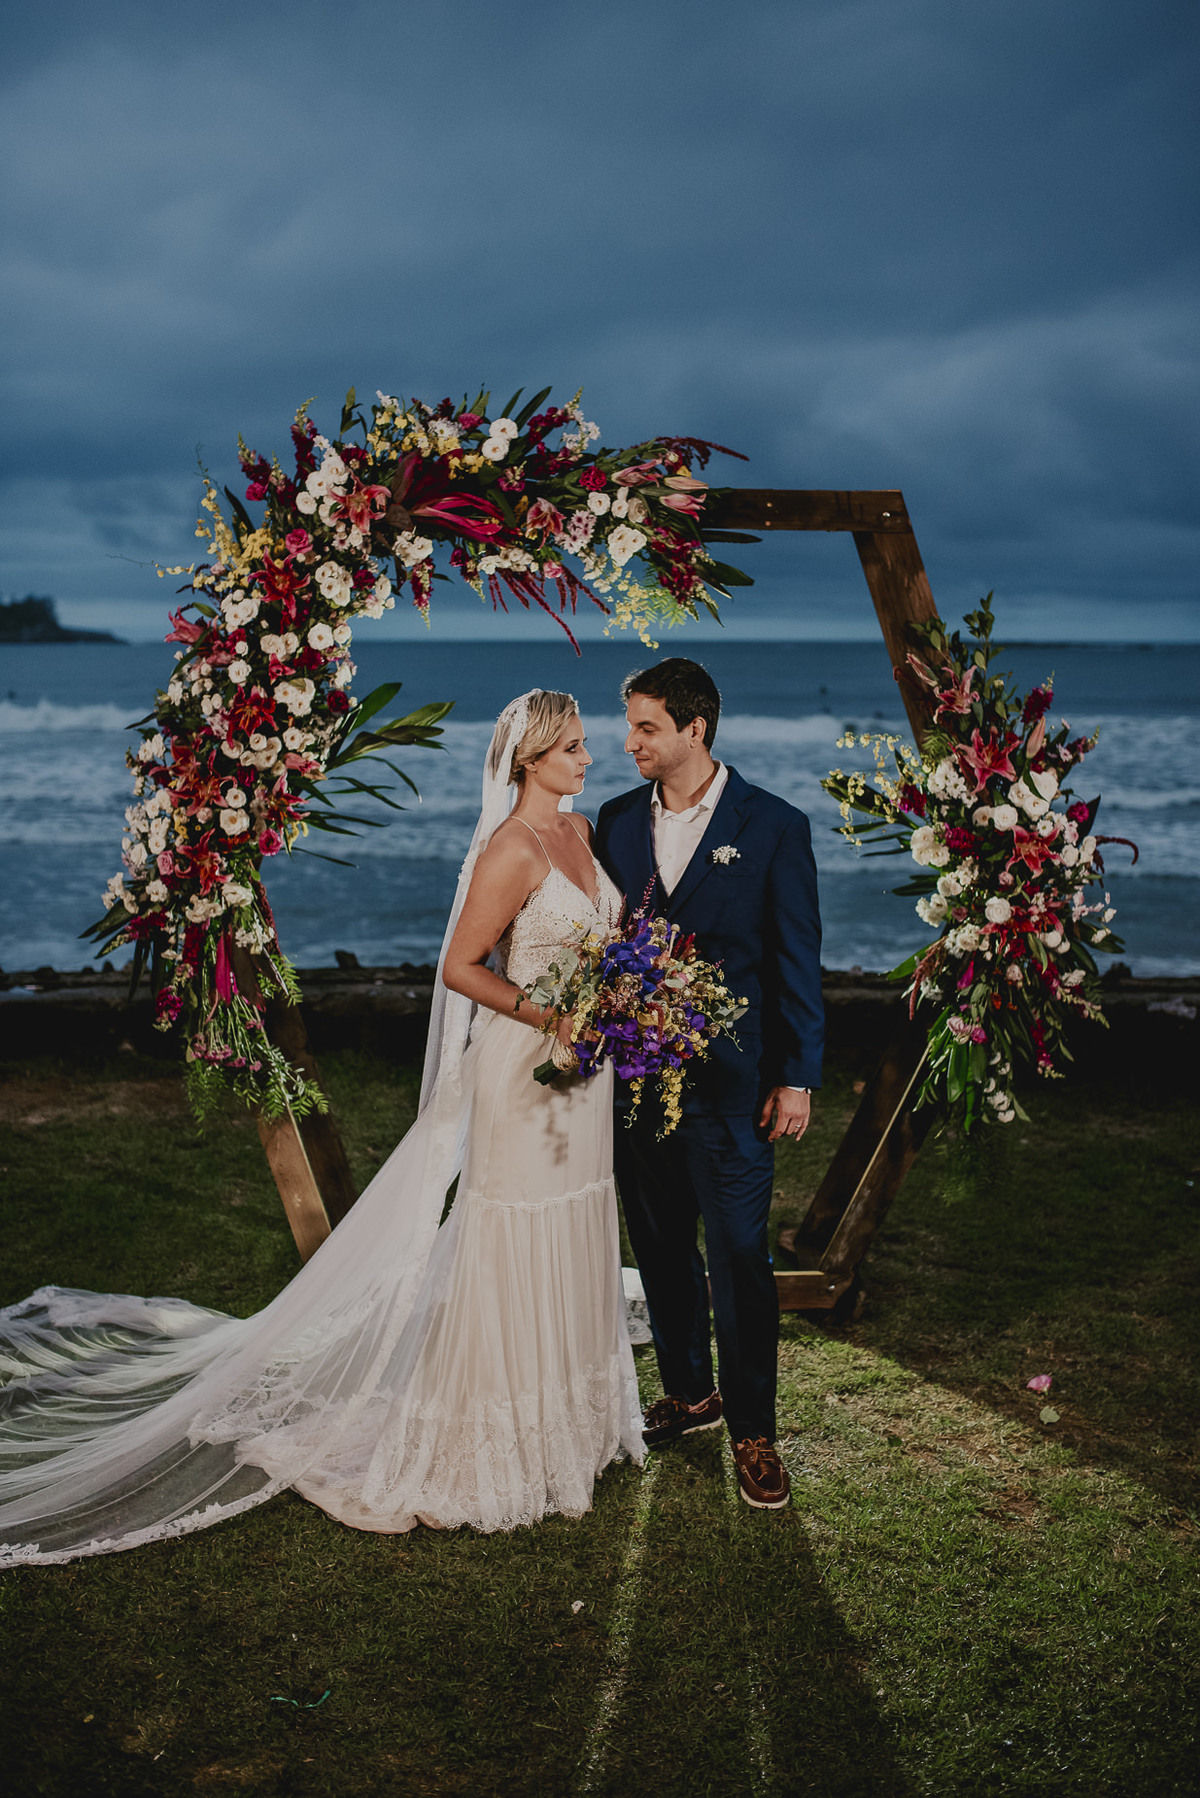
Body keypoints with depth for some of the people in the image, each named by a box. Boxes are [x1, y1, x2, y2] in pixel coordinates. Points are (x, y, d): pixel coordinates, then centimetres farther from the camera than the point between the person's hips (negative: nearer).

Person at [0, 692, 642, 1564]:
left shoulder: (578, 829, 9)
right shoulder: (511, 849, -18)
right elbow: (460, 967, -18)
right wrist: (551, 1017, -20)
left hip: (583, 1070, 8)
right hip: (522, 1067, -8)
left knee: (573, 1240, 18)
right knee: (513, 1252, 1)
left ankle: (567, 1417, 35)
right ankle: (492, 1441, 16)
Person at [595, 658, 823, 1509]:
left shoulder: (774, 826, -7)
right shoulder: (619, 820, 6)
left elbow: (798, 960, -5)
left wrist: (797, 1078, -7)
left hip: (730, 1083, -5)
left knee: (739, 1258, 1)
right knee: (661, 1247, 16)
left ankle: (753, 1428, 16)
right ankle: (690, 1392, 35)